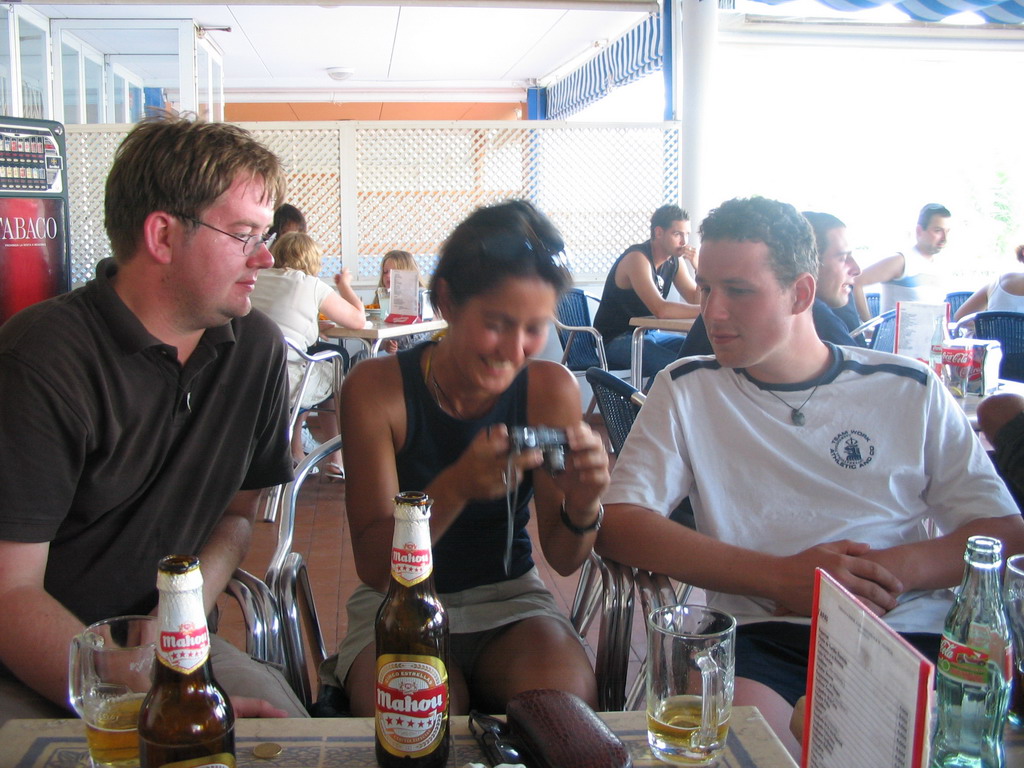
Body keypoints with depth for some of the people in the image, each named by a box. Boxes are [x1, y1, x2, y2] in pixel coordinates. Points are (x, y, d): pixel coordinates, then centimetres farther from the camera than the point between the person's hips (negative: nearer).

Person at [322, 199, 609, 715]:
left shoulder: (551, 389, -9)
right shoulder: (377, 388, -15)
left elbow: (563, 560, -5)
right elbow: (374, 567, -19)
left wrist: (583, 506, -30)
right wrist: (456, 487, -38)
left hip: (510, 601, 3)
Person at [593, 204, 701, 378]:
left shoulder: (674, 261, 7)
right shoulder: (637, 258, -20)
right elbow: (660, 309, -31)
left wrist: (699, 266, -10)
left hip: (648, 334, 9)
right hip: (616, 340, -9)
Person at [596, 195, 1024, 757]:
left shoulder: (909, 390, 12)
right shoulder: (687, 390, 9)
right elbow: (617, 525, -3)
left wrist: (896, 568, -11)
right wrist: (779, 577, -13)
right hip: (760, 635, -1)